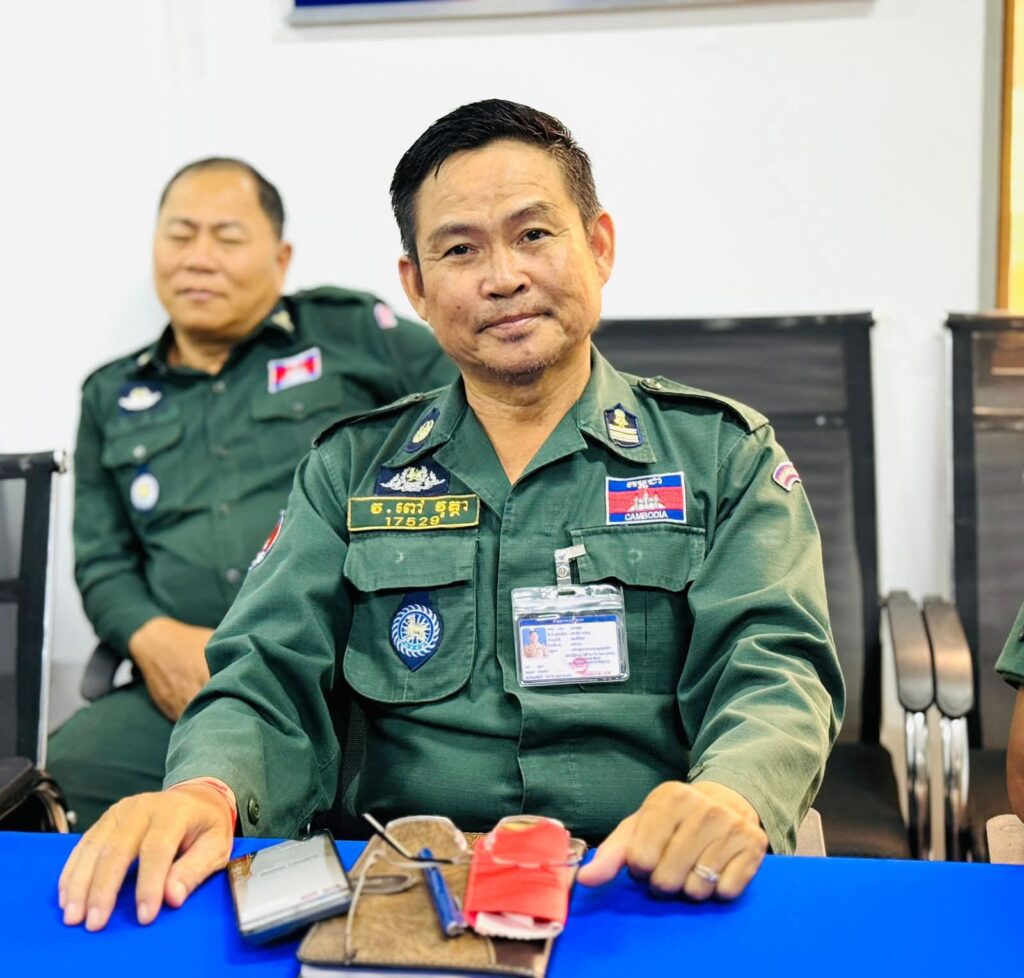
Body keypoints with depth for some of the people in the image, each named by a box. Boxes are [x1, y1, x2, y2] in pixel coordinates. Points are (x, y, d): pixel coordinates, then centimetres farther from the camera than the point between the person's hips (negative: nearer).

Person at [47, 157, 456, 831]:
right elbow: (102, 561, 18)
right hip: (198, 684, 4)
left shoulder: (351, 331, 11)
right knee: (70, 769, -25)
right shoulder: (113, 398, 22)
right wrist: (152, 636, -4)